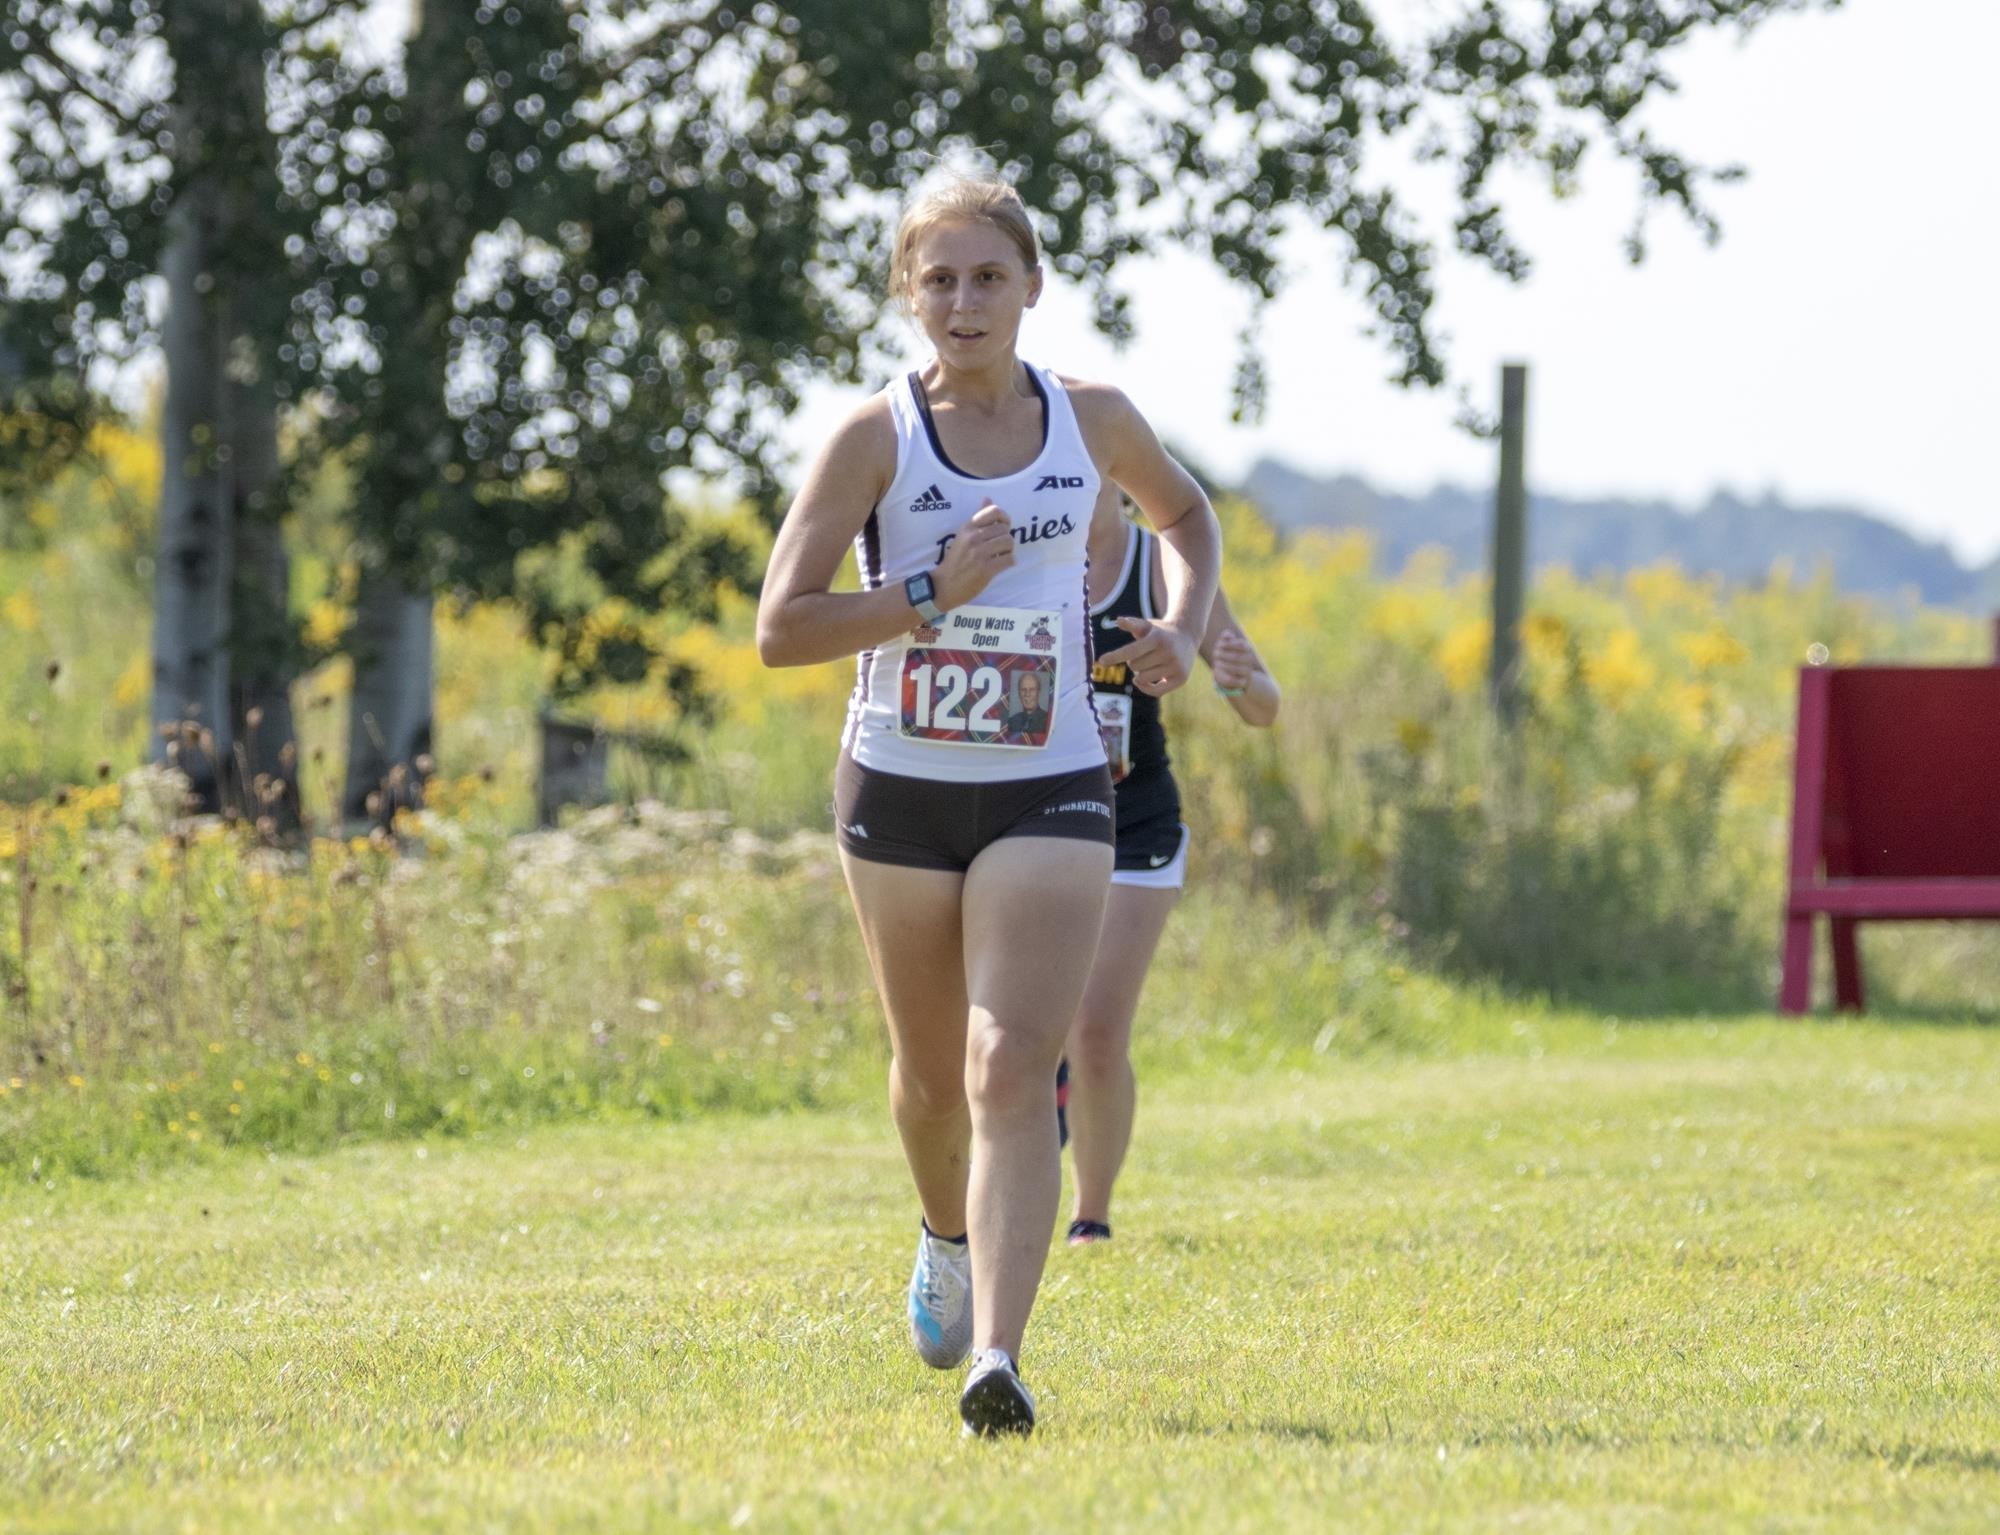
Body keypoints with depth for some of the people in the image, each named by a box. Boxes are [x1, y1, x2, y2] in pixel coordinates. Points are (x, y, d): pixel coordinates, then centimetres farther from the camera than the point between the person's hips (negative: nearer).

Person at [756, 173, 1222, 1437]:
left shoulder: (1092, 423, 0)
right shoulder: (877, 438, -7)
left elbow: (1187, 514, 23)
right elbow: (780, 628, -12)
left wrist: (1183, 630, 4)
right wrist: (933, 592, -22)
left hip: (1049, 794, -1)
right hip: (900, 793, 1)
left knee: (1014, 1071, -16)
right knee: (933, 1070, 17)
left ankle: (998, 1358, -24)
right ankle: (951, 1238, 49)